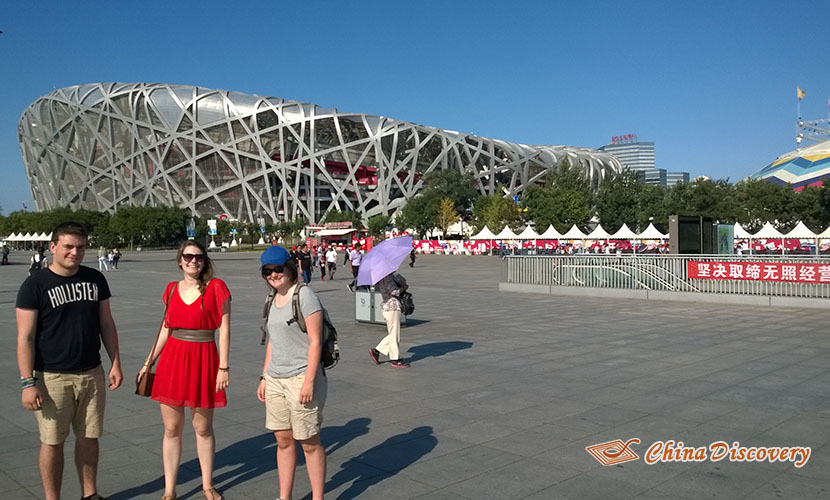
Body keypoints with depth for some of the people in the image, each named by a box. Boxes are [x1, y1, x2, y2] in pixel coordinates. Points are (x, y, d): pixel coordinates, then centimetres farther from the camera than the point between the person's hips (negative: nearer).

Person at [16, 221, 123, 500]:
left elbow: (106, 324, 10)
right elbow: (25, 337, -8)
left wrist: (116, 363, 6)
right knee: (53, 442, 6)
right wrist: (28, 382, -12)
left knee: (89, 437, 13)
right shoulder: (35, 285, -7)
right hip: (52, 378, -4)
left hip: (92, 374, 4)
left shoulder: (95, 280, 5)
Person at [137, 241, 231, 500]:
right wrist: (149, 362, 14)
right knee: (171, 429, 8)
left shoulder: (216, 287, -6)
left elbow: (224, 329, -7)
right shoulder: (172, 289, 7)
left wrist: (223, 367, -11)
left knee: (203, 428, 7)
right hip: (172, 359, 4)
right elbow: (166, 328, 14)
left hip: (204, 359, -3)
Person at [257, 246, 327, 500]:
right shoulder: (274, 300, 12)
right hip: (275, 379, 7)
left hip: (301, 377, -7)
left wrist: (309, 381, -19)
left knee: (309, 443, 2)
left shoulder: (304, 295, -11)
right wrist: (264, 378, 17)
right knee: (283, 441, 13)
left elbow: (315, 341, -15)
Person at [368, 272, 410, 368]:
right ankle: (395, 360, 7)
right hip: (392, 308, -10)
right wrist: (404, 287, -5)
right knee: (394, 335, -1)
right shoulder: (387, 277, -16)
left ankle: (376, 351, 20)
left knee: (392, 335, 16)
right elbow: (395, 292, -23)